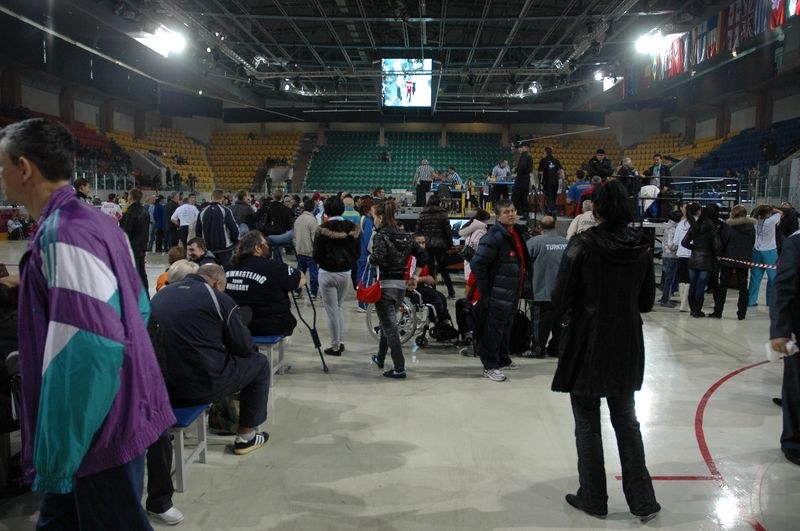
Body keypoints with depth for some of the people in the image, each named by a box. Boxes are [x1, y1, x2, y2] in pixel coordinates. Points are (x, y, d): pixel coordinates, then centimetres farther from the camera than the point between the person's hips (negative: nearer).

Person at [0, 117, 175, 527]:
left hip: (101, 428, -10)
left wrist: (57, 453, -22)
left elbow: (88, 348, -28)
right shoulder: (95, 220, 7)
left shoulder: (63, 234, -23)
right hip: (111, 411, 10)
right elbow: (136, 307, 16)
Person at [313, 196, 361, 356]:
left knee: (332, 311, 5)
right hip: (345, 274, 4)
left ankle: (336, 346, 10)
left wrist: (322, 261, 8)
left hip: (327, 274, -4)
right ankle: (341, 342, 22)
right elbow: (358, 252, 3)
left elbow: (317, 255, -12)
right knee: (338, 308, 21)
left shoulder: (323, 229, -14)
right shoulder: (352, 228, -2)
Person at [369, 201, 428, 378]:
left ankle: (399, 369, -1)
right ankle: (380, 358, 40)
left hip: (385, 286, -7)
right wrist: (415, 277, 12)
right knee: (387, 322, 24)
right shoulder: (406, 236, 8)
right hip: (401, 286, 7)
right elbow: (423, 256, 9)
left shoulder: (381, 236, -12)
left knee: (390, 328, -1)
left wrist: (370, 259, -7)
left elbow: (378, 259, -28)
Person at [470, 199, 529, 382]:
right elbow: (477, 263, -23)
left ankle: (503, 360, 35)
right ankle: (490, 366, 8)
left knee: (505, 327, 21)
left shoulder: (518, 234, 11)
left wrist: (521, 287, 20)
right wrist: (485, 290, -19)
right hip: (497, 295, -9)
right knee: (493, 329, -1)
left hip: (512, 293, 9)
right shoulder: (493, 237, -19)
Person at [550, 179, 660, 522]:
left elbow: (561, 297, -13)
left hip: (586, 343, -4)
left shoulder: (583, 244, -15)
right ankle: (642, 500, 22)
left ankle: (593, 499, 21)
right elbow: (647, 301, 5)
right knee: (626, 421, 18)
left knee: (587, 424, 11)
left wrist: (564, 316, 7)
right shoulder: (642, 246, -2)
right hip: (627, 346, 4)